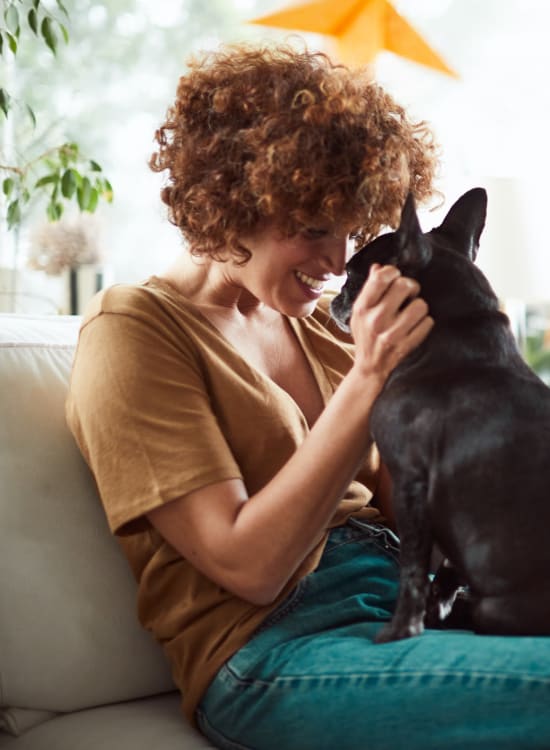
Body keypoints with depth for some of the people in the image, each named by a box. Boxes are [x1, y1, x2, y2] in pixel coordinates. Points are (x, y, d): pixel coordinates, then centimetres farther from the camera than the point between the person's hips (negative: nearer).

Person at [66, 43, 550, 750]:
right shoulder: (133, 330, -7)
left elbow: (392, 497, 10)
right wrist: (367, 383, -18)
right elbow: (247, 566, -15)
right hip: (269, 645, -7)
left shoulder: (314, 319, 12)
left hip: (400, 585, 7)